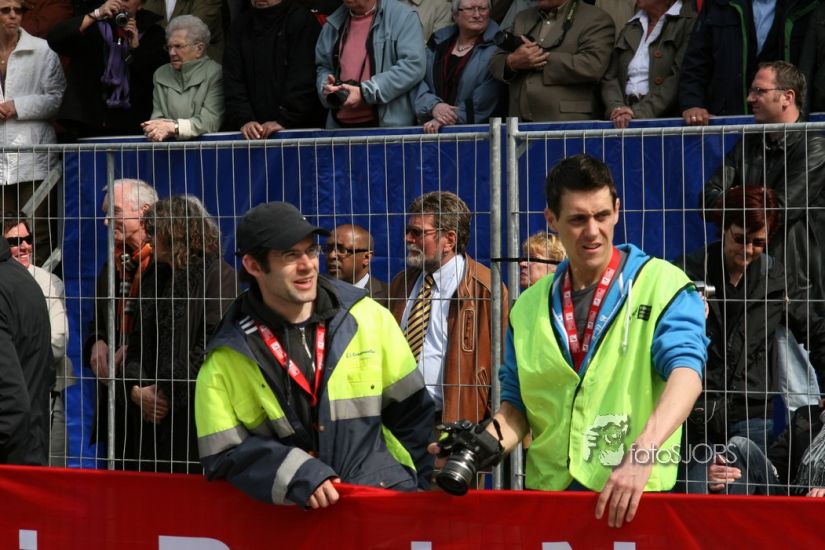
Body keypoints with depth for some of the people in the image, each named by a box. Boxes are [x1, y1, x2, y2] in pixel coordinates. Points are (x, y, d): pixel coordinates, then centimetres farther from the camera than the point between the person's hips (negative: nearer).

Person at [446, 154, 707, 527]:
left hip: (634, 499, -4)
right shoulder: (529, 307, 13)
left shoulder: (663, 286, -1)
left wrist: (642, 453, -29)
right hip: (547, 493, 4)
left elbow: (685, 371, -14)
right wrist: (483, 444, -4)